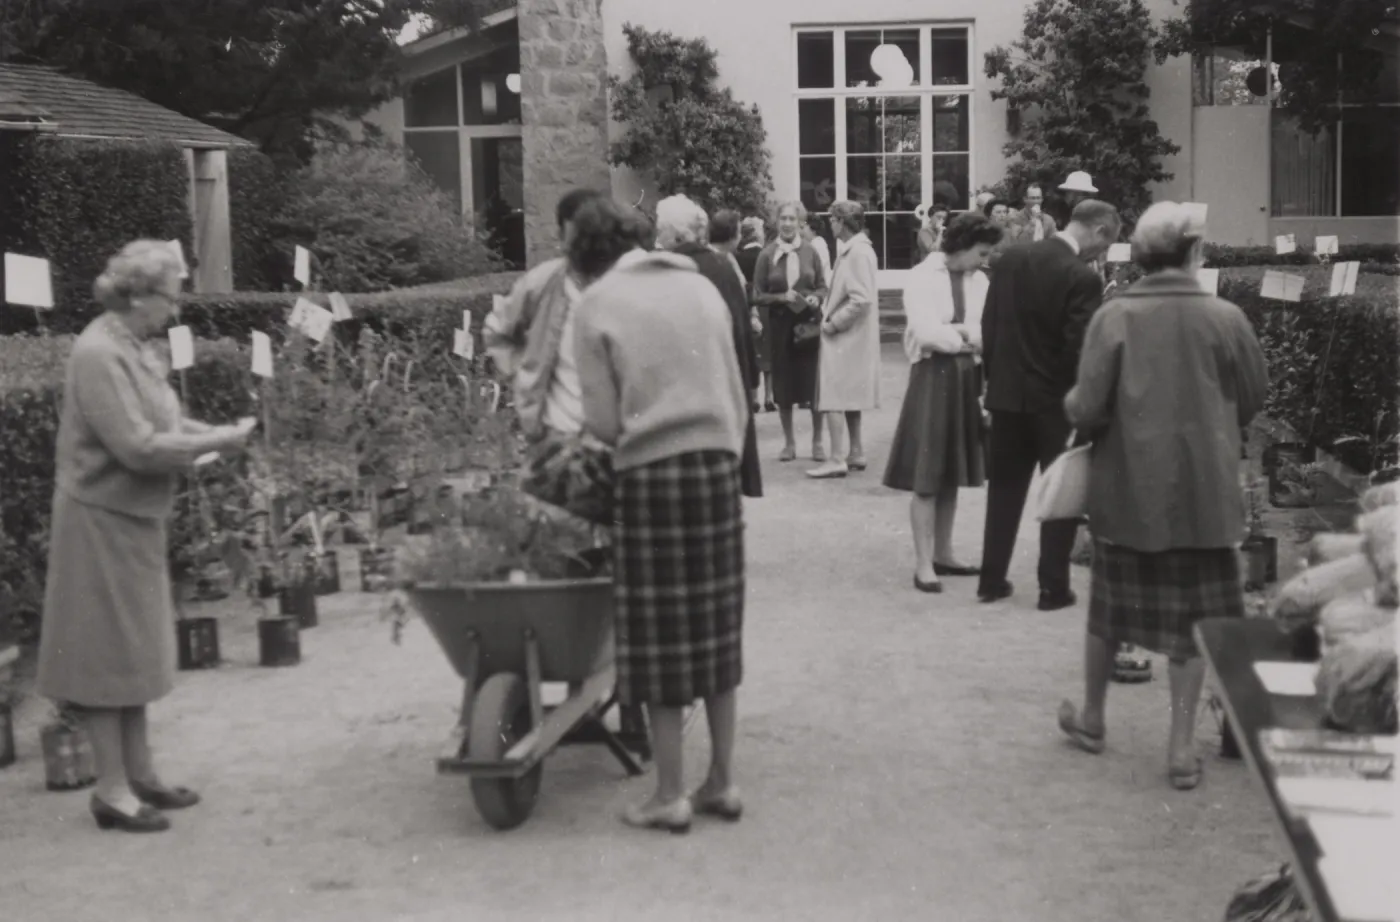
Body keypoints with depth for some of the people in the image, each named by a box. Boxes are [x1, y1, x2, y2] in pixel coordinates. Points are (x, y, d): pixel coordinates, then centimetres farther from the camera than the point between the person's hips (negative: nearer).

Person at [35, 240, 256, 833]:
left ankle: (139, 774, 26)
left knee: (135, 646, 15)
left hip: (136, 516, 9)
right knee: (109, 650, -1)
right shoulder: (99, 354, -21)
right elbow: (137, 446, -25)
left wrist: (211, 434, 0)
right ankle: (112, 790, 8)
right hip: (103, 517, -9)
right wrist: (215, 443, -19)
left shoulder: (136, 347, 8)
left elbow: (158, 421, 15)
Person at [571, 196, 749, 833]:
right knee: (717, 629, 11)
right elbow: (737, 396, 12)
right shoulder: (700, 286, 12)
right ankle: (721, 781, 19)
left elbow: (603, 420, -4)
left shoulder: (598, 303, -2)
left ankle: (671, 795, 10)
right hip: (717, 464, 5)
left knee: (660, 638, 3)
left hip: (650, 471, -4)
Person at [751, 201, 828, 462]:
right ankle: (789, 442, 19)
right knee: (784, 385, 6)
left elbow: (823, 287, 7)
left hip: (810, 323, 0)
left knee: (815, 382, 0)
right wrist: (781, 297, -16)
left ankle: (817, 442, 13)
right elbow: (757, 296, 0)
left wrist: (816, 298, -13)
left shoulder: (810, 252, 0)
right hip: (780, 325, 0)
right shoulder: (767, 255, -3)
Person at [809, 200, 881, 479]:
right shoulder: (851, 249, 11)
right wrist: (829, 312, 9)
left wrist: (834, 322, -17)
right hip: (850, 336, 10)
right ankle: (856, 453, 22)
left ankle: (837, 459, -8)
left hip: (846, 336, -10)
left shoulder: (858, 252, -18)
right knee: (848, 396, 16)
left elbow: (862, 299, -24)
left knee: (834, 396, -9)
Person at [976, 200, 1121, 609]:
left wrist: (996, 376, 13)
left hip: (1007, 394, 5)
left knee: (1004, 489, 15)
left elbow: (988, 324, 4)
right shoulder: (1082, 278, -17)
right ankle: (1054, 588, 9)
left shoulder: (1012, 258, 1)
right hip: (1055, 400, -5)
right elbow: (1078, 350, -18)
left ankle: (992, 579, 19)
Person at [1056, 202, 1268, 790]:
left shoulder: (1114, 317, -12)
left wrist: (1072, 404, 8)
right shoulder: (1226, 318, -8)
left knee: (1110, 605, 17)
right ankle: (1182, 746, 11)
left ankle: (1092, 718, 33)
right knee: (1191, 615, 9)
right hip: (1203, 491, 0)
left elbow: (1087, 411, -14)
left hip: (1126, 488, 0)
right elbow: (1253, 401, 3)